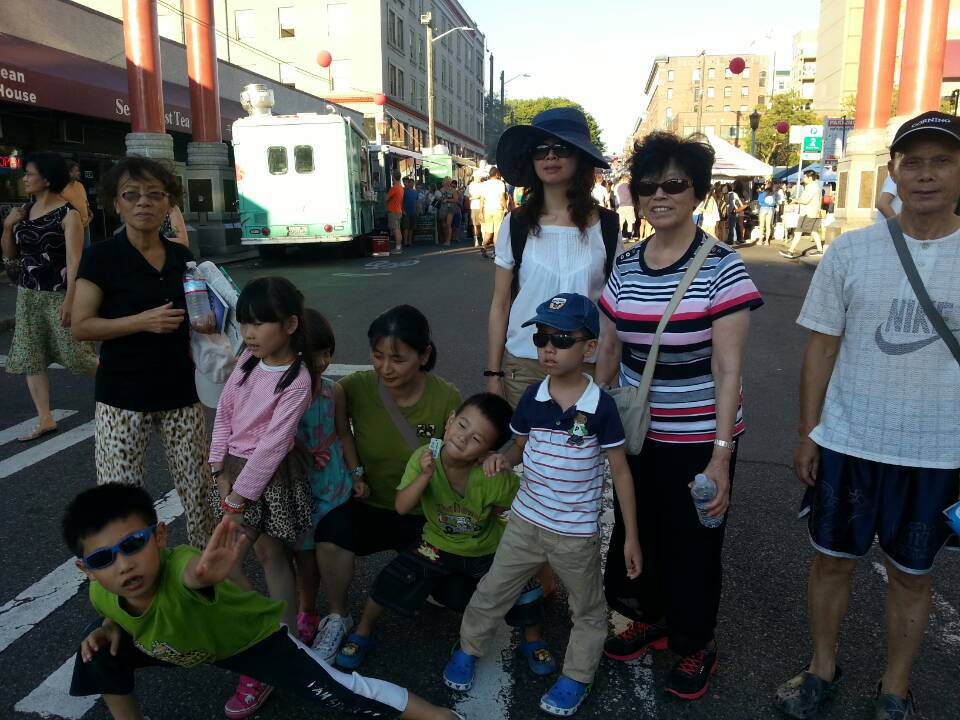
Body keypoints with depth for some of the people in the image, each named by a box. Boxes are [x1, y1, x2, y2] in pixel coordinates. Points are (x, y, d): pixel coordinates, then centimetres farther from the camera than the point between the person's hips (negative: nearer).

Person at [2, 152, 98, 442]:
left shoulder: (68, 214, -11)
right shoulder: (25, 210, 8)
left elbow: (74, 261, -17)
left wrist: (69, 300, -23)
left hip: (57, 295, -7)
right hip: (27, 295, 7)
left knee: (76, 356, -1)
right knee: (29, 358, 6)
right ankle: (45, 419, 13)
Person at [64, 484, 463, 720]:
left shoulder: (178, 568, -44)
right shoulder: (100, 595, -22)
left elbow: (196, 572, -72)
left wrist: (207, 570, -95)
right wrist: (109, 626, -16)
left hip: (254, 637, -6)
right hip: (183, 647, 6)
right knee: (100, 651, -9)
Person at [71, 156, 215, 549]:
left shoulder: (182, 257, 8)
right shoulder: (101, 257, -5)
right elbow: (81, 326, -9)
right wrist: (143, 321, -20)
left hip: (181, 392, 4)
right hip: (123, 397, -4)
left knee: (198, 489, 8)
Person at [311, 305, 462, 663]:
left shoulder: (447, 398, -13)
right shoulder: (358, 386, -12)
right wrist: (354, 470, -19)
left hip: (424, 516, 0)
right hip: (369, 508, 0)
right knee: (333, 527, -31)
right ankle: (337, 618, -4)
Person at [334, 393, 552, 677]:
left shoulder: (497, 477, -29)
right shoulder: (423, 458, -23)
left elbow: (505, 513, -9)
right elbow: (402, 507, -26)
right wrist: (425, 475, -37)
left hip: (488, 549, -1)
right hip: (438, 544, 1)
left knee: (521, 581, -15)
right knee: (394, 580, -12)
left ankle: (532, 640, 16)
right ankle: (363, 633, 19)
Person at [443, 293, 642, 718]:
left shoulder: (601, 406, -17)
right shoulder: (532, 397, -7)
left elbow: (620, 472, -9)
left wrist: (631, 536, -7)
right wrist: (502, 458, -16)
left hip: (577, 534, -3)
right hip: (525, 521, 3)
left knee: (588, 610, 17)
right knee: (493, 591, 18)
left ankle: (577, 676, 40)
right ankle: (468, 647, 42)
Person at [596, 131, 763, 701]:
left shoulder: (722, 269, -13)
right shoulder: (625, 268, 2)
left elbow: (728, 369, -14)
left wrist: (721, 453, -18)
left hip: (698, 440, -4)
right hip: (634, 434, 5)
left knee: (692, 545, 11)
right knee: (634, 533, 19)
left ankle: (697, 646, 37)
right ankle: (648, 621, 46)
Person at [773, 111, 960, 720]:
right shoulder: (852, 250, -3)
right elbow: (822, 346, 1)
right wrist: (808, 435, 0)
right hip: (846, 443, 1)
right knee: (833, 560, 14)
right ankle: (823, 670, 36)